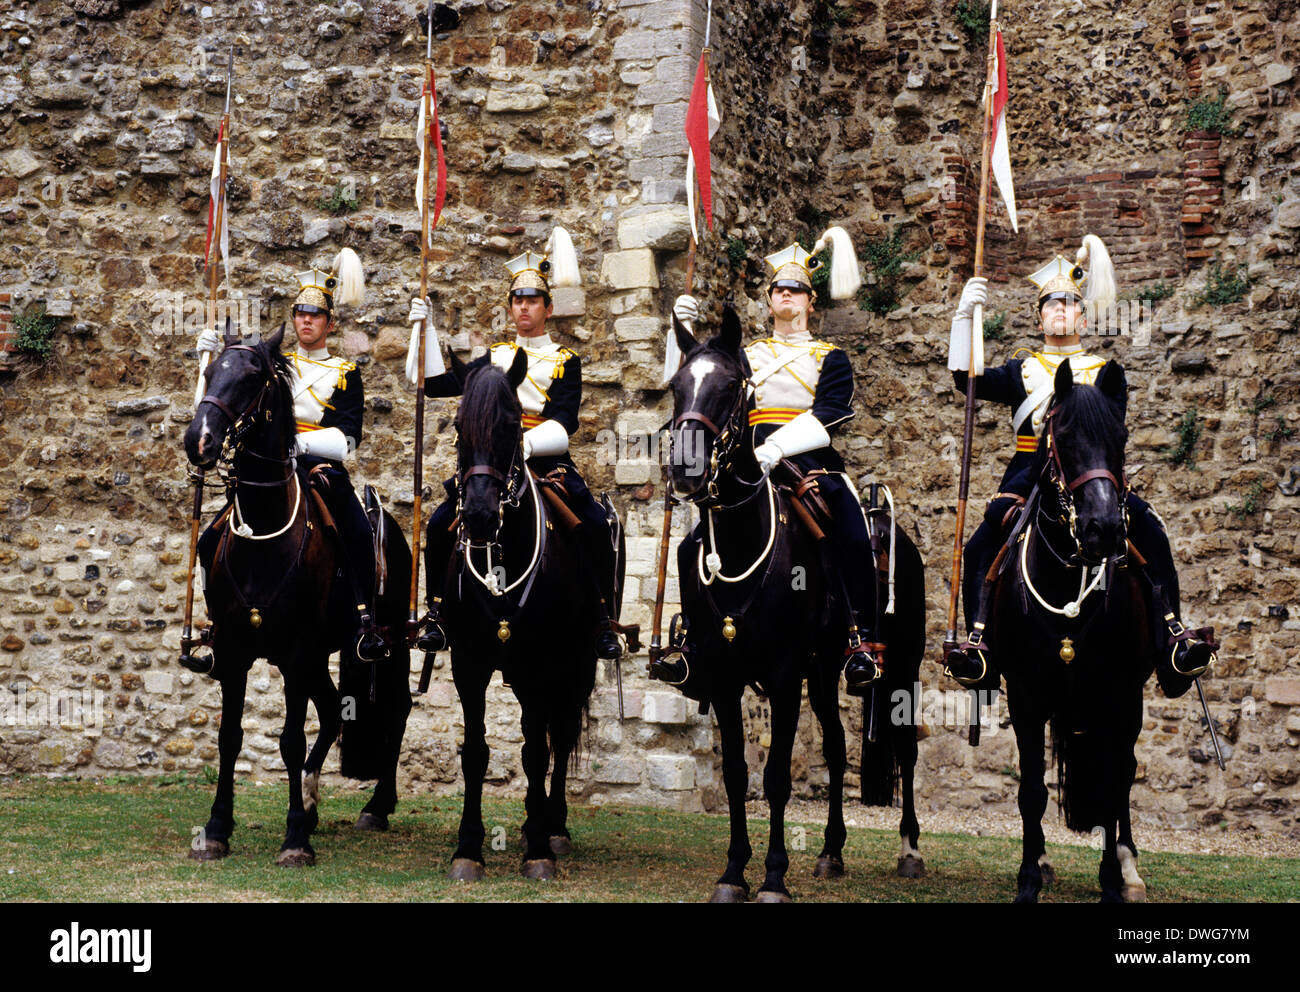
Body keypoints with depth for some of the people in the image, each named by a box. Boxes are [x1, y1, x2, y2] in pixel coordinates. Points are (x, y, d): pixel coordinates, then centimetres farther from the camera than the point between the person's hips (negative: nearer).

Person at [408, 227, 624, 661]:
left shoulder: (565, 361, 6)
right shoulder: (494, 357, 16)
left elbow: (562, 421, -7)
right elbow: (437, 384, 11)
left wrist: (526, 442, -25)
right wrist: (425, 328, 4)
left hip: (546, 458, -3)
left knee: (595, 524, -25)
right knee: (441, 523, -16)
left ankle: (603, 621, -13)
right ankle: (437, 615, -1)